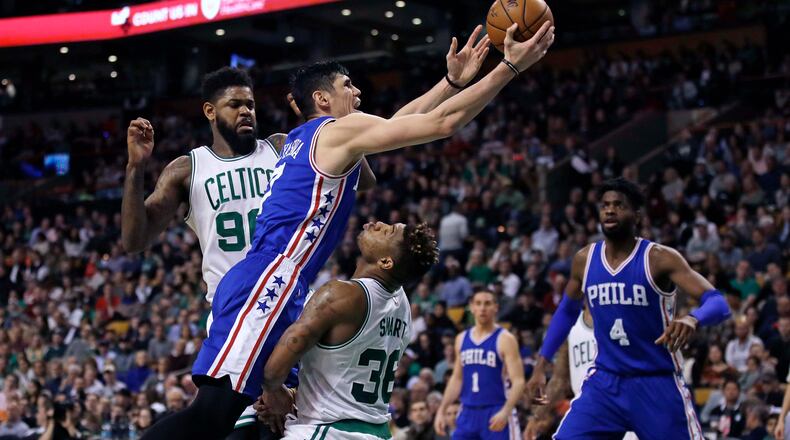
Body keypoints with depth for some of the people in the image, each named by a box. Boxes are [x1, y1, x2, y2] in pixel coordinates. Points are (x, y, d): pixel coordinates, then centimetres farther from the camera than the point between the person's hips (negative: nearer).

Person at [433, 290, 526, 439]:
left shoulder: (505, 340, -7)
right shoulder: (462, 339, 11)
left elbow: (518, 382, -13)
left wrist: (505, 412, -29)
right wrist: (441, 410, 12)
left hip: (496, 413, -5)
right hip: (468, 412, 6)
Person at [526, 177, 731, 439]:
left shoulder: (659, 259, -12)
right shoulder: (585, 260, 2)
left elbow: (718, 303, -21)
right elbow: (567, 311, 20)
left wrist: (693, 319, -44)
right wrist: (541, 365, 14)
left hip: (657, 384, -4)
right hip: (604, 382, 4)